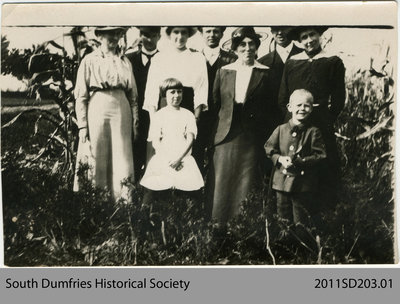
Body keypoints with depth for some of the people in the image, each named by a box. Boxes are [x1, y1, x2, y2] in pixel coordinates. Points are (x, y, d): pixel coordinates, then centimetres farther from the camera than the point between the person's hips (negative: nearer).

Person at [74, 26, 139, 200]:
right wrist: (82, 126, -6)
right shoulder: (89, 61, 3)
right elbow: (81, 96, 0)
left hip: (121, 111, 3)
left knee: (122, 159, 0)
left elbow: (133, 94, 13)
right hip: (97, 110, -2)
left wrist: (135, 120, 6)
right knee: (97, 159, 1)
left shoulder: (125, 62, 12)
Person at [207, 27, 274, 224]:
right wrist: (211, 137, 4)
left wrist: (267, 140, -5)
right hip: (226, 136, 2)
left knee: (246, 185, 1)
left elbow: (269, 109, 2)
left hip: (251, 139, -2)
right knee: (221, 184, 2)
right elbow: (214, 105, 11)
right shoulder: (223, 72, 10)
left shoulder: (265, 74, 3)